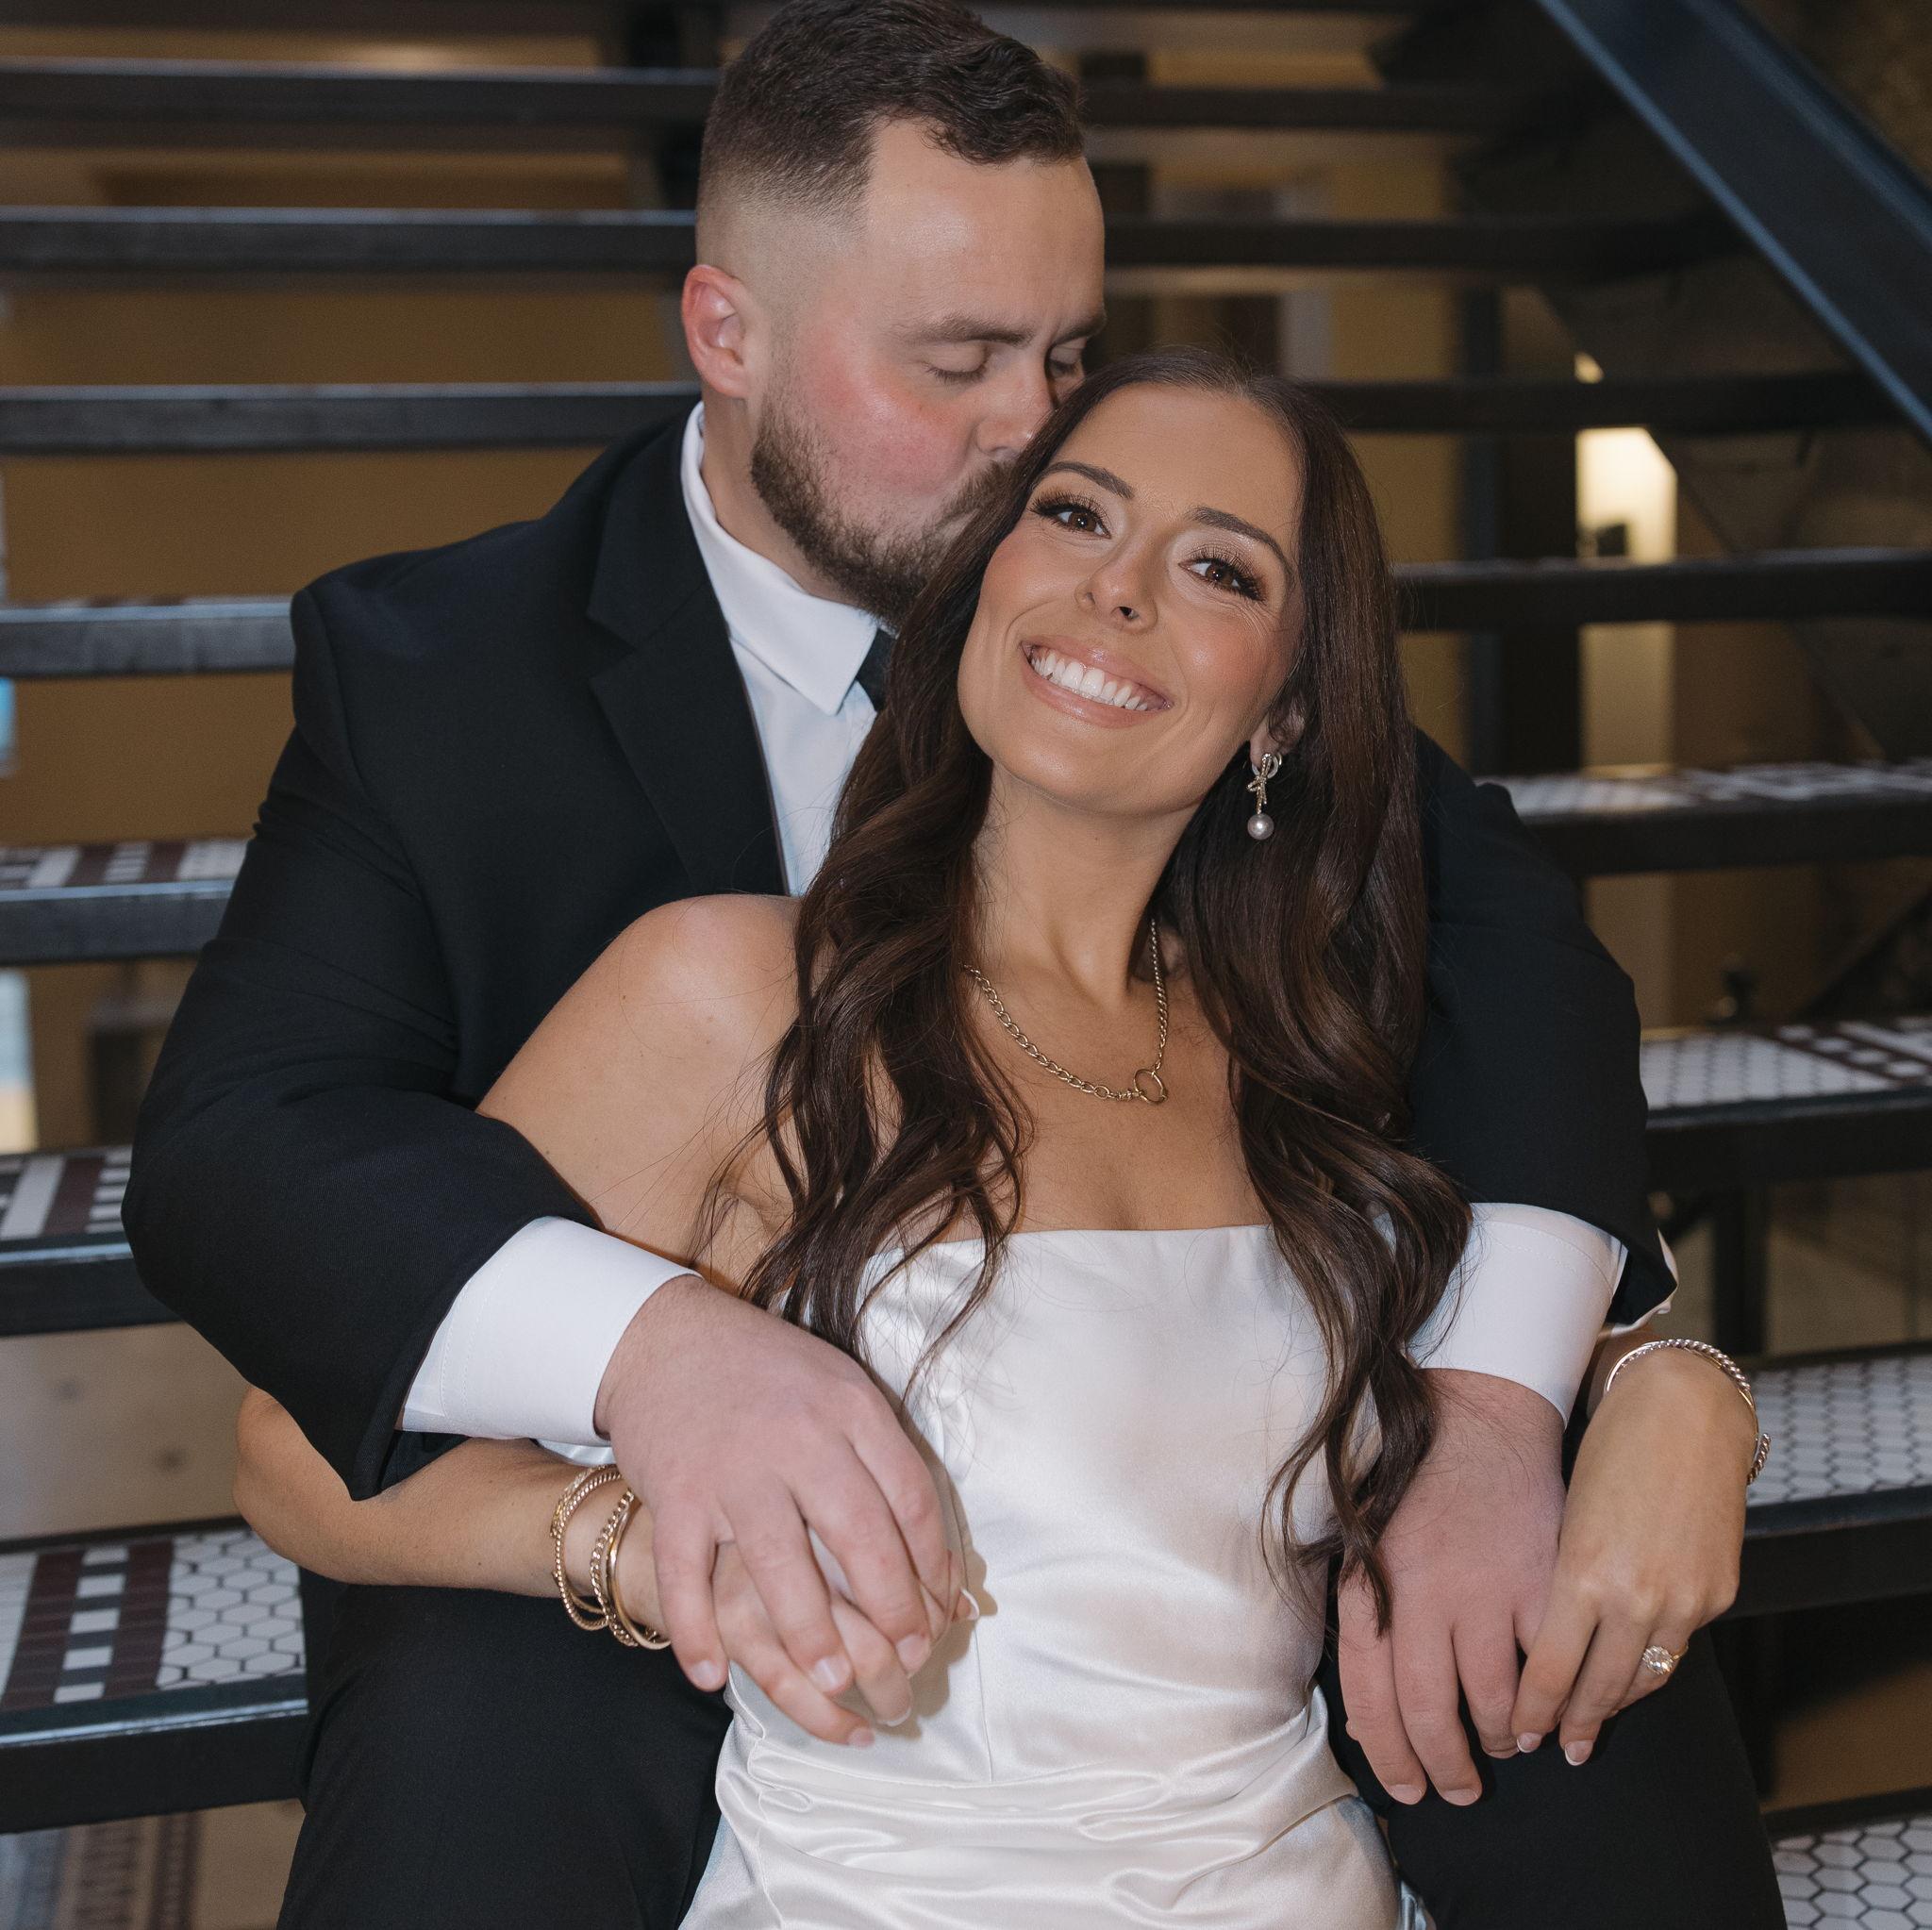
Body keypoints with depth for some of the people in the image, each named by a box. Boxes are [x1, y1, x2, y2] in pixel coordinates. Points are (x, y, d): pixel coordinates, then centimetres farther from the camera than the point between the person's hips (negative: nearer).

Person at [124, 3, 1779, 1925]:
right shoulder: (429, 668, -7)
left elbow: (1493, 918, -8)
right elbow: (233, 1138, -17)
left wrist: (1496, 1407, -26)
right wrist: (641, 1334, -38)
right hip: (633, 1550, -2)